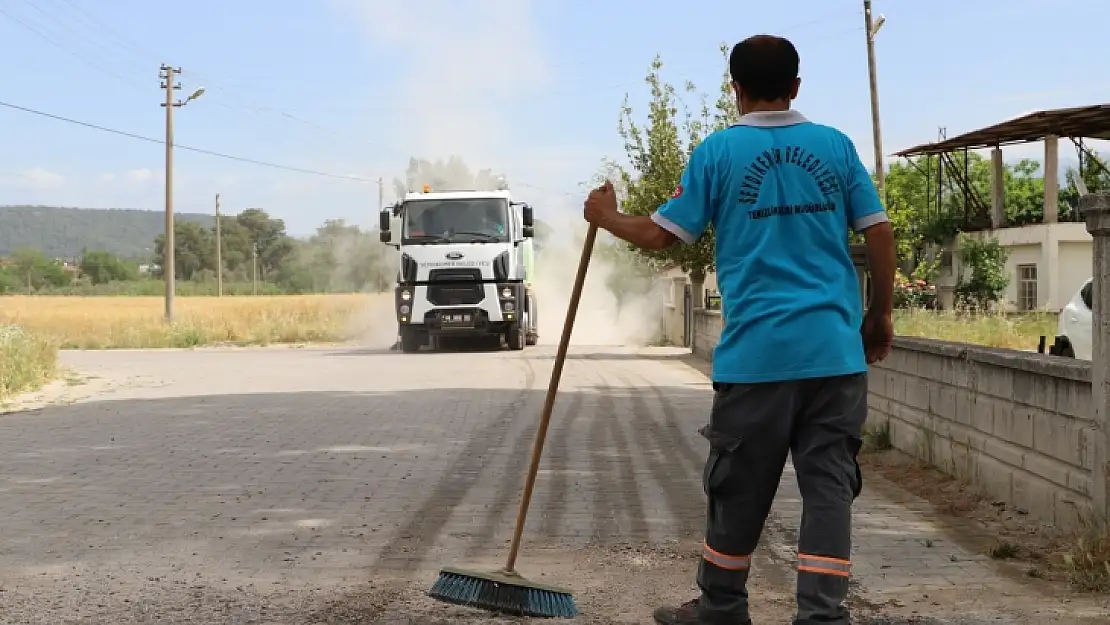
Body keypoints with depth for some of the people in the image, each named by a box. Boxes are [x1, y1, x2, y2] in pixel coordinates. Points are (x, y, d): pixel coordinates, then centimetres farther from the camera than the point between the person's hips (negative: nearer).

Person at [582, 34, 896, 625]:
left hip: (757, 351, -2)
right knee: (829, 485, 3)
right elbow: (880, 235, 6)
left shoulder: (718, 150, 0)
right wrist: (879, 316, 17)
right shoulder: (836, 145, 7)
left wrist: (606, 216, 20)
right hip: (835, 349, 2)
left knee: (739, 488, 11)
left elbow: (660, 234, 1)